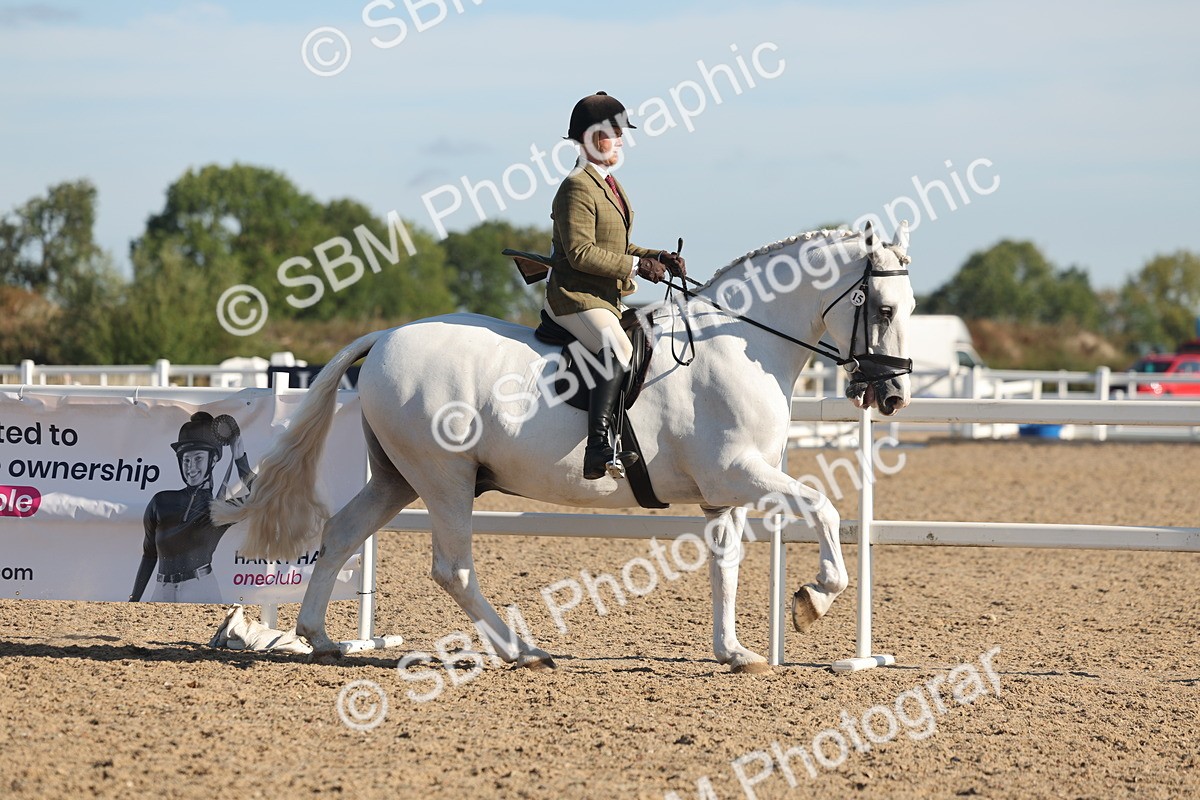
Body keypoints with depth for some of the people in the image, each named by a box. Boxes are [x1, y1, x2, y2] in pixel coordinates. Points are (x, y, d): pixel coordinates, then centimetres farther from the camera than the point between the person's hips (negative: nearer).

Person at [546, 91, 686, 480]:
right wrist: (636, 266, -18)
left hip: (607, 297, 11)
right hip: (575, 296, -11)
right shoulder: (577, 188, -12)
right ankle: (597, 446, -40)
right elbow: (580, 253, -20)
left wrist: (655, 257, 9)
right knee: (620, 352, -32)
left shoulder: (608, 184, 19)